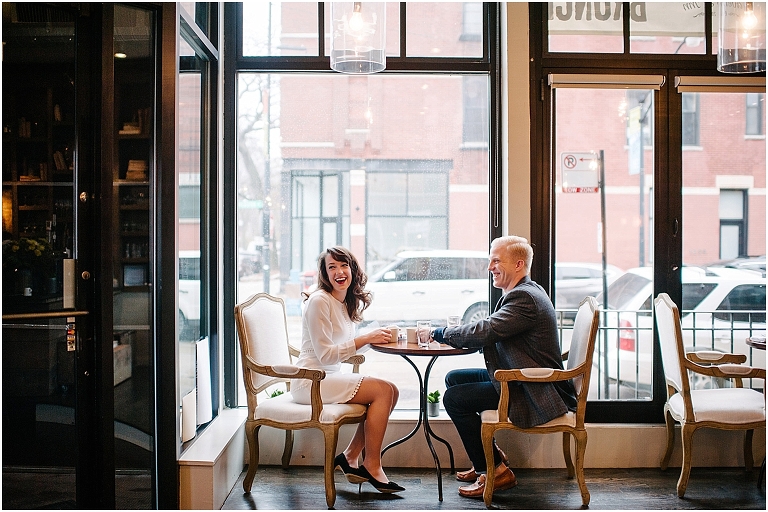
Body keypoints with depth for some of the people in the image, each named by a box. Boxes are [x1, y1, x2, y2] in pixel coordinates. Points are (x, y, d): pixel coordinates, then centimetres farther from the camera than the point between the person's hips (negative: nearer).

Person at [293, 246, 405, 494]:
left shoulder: (346, 303, 14)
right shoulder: (319, 301, -14)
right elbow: (325, 355, -18)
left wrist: (375, 336, -2)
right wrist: (366, 339, -19)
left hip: (331, 377, 9)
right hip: (311, 381, -9)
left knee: (392, 391, -5)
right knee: (383, 390, -17)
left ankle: (350, 457, 1)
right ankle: (371, 466, -9)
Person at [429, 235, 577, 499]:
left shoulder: (524, 297, -22)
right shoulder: (523, 292, 12)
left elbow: (485, 331, -30)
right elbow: (492, 331, 11)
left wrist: (441, 333, -16)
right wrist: (450, 333, -7)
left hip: (534, 396, -11)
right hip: (518, 379, 11)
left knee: (454, 398, -13)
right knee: (454, 378, 14)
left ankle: (496, 472, 0)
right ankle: (492, 457, 22)